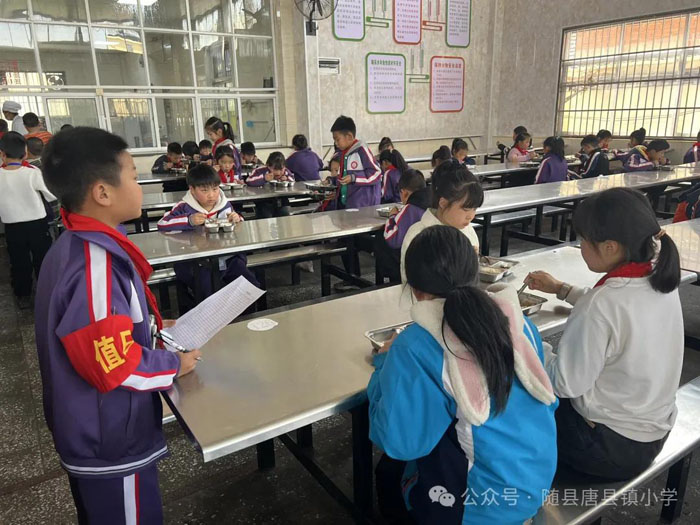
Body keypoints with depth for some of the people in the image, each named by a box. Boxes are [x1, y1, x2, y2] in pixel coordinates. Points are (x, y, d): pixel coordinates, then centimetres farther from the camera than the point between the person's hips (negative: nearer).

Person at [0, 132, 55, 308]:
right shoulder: (33, 173, -16)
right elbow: (53, 196, -7)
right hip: (37, 224, -1)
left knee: (18, 263, 16)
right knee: (42, 260, 13)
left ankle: (23, 295, 27)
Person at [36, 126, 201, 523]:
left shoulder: (73, 246, 1)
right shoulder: (96, 266, -31)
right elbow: (115, 365, -31)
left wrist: (152, 326, 7)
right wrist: (175, 366, -15)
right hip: (112, 442, -10)